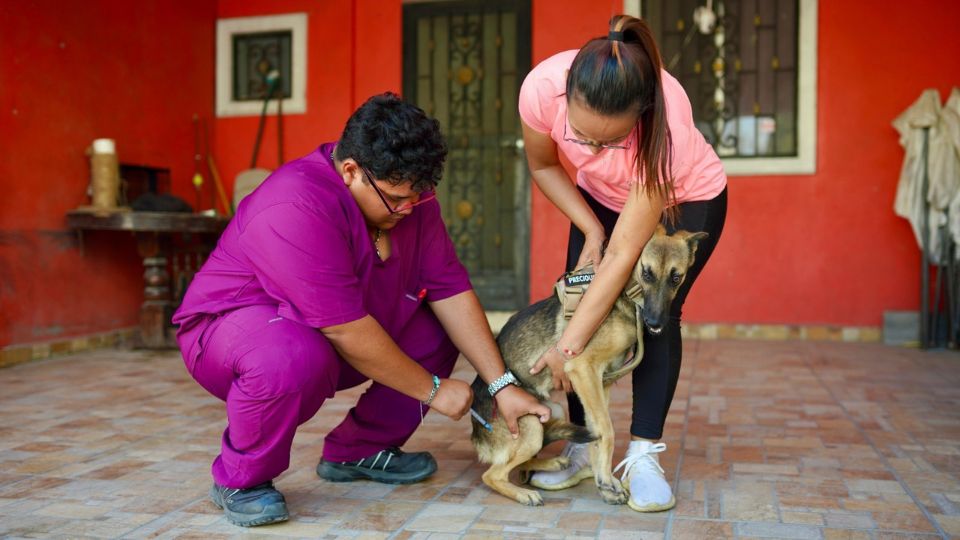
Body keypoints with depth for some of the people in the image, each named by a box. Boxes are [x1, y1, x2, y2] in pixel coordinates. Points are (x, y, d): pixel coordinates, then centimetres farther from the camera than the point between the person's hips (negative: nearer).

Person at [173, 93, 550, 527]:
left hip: (328, 337, 8)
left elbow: (450, 289, -8)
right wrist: (432, 390, -22)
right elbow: (347, 331, -32)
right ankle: (241, 480, -11)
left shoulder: (407, 195, -7)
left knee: (439, 331, -4)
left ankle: (356, 451, 10)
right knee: (296, 358, -41)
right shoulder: (298, 209, -32)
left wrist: (502, 386, -12)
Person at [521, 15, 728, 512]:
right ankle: (583, 445, 0)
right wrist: (590, 229, -17)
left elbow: (622, 257, -37)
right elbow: (543, 165, -10)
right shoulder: (542, 87, -35)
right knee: (583, 303, -10)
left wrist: (568, 345, -33)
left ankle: (643, 455, -8)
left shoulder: (666, 126, -43)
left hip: (687, 199, -3)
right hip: (601, 198, 3)